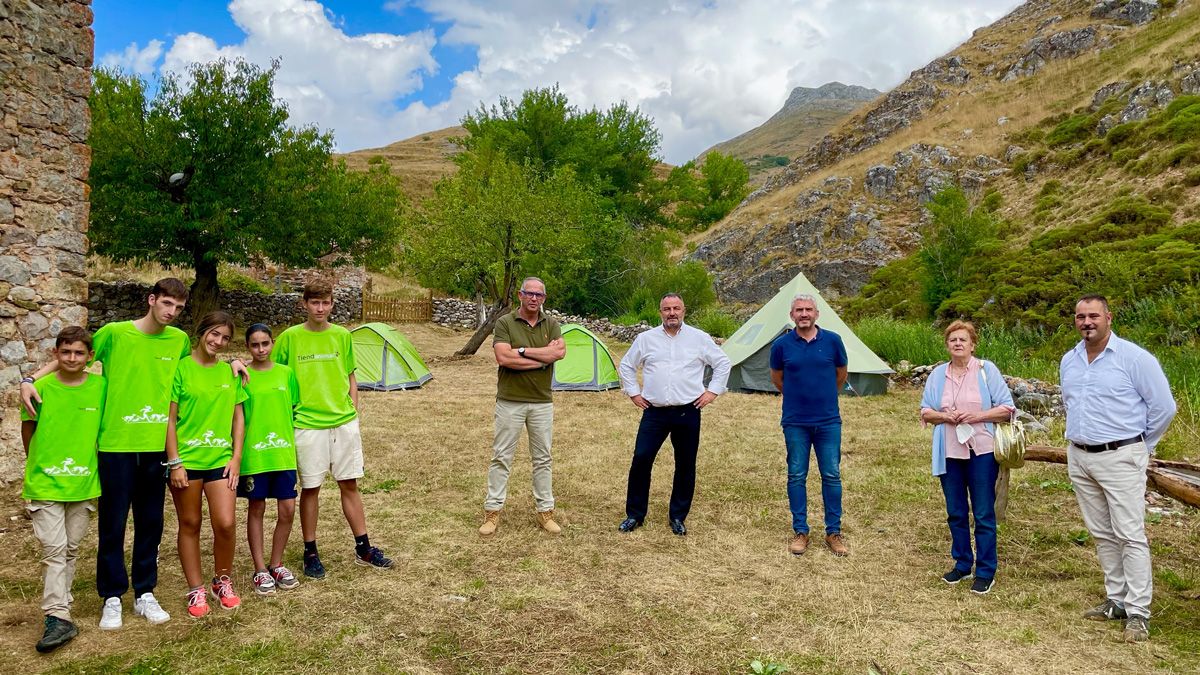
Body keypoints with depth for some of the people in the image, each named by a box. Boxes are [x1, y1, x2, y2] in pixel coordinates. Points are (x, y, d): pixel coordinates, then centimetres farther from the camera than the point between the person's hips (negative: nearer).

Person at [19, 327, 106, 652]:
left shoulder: (100, 386, -5)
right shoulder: (41, 388, -7)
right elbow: (28, 428, 6)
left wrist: (92, 463, 7)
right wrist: (38, 465, 12)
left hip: (84, 482, 2)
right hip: (45, 483, -2)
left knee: (71, 549, 13)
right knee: (53, 549, -5)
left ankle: (57, 601, 28)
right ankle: (58, 617, -4)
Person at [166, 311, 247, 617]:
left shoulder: (230, 372, 8)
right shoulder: (181, 368, -3)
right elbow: (170, 418, -4)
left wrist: (236, 457, 2)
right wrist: (174, 463, -8)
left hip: (220, 459, 2)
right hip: (186, 459, -2)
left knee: (225, 523, -5)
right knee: (190, 525, 8)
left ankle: (223, 581, 18)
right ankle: (196, 589, 20)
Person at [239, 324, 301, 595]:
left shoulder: (286, 373, 5)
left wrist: (295, 442, 9)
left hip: (284, 452, 3)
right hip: (254, 453, -3)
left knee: (287, 509, 4)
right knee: (257, 509, 7)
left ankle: (277, 564, 22)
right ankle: (260, 569, 19)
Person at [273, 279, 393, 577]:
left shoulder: (343, 336, 5)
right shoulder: (290, 337, -4)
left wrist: (353, 410, 7)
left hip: (344, 423, 3)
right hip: (307, 425, -3)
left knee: (349, 485, 10)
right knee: (310, 488, 6)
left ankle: (364, 549, 20)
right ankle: (310, 553, 20)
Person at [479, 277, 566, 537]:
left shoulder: (551, 324, 5)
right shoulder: (504, 323, -5)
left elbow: (560, 352, -14)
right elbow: (503, 358, -20)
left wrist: (522, 351, -18)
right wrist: (543, 357, -16)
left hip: (542, 403, 3)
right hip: (510, 401, -3)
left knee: (543, 458, 10)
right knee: (501, 457, 4)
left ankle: (545, 511, 20)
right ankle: (492, 511, 13)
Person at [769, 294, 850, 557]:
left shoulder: (833, 341, -3)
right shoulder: (781, 345, -4)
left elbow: (841, 375, 13)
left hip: (828, 421, 0)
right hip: (795, 422, 0)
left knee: (832, 476, 5)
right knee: (796, 476, 6)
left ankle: (833, 532, 17)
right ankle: (800, 532, 17)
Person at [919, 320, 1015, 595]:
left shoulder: (987, 370, -1)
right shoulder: (937, 374, 8)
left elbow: (1007, 408, -3)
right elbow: (925, 411, 10)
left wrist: (977, 416, -17)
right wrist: (944, 416, -10)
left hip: (981, 451, -3)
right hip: (949, 452, 4)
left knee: (984, 514, 0)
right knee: (956, 513, 11)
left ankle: (985, 572, 10)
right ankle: (962, 564, 25)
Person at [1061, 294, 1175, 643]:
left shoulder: (1134, 358, -10)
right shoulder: (1069, 361, 9)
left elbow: (1163, 407, -6)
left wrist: (1140, 447, 1)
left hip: (1119, 458, -6)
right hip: (1079, 457, 6)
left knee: (1130, 535, -5)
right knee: (1102, 534, 13)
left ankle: (1138, 612, 2)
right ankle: (1116, 600, 23)